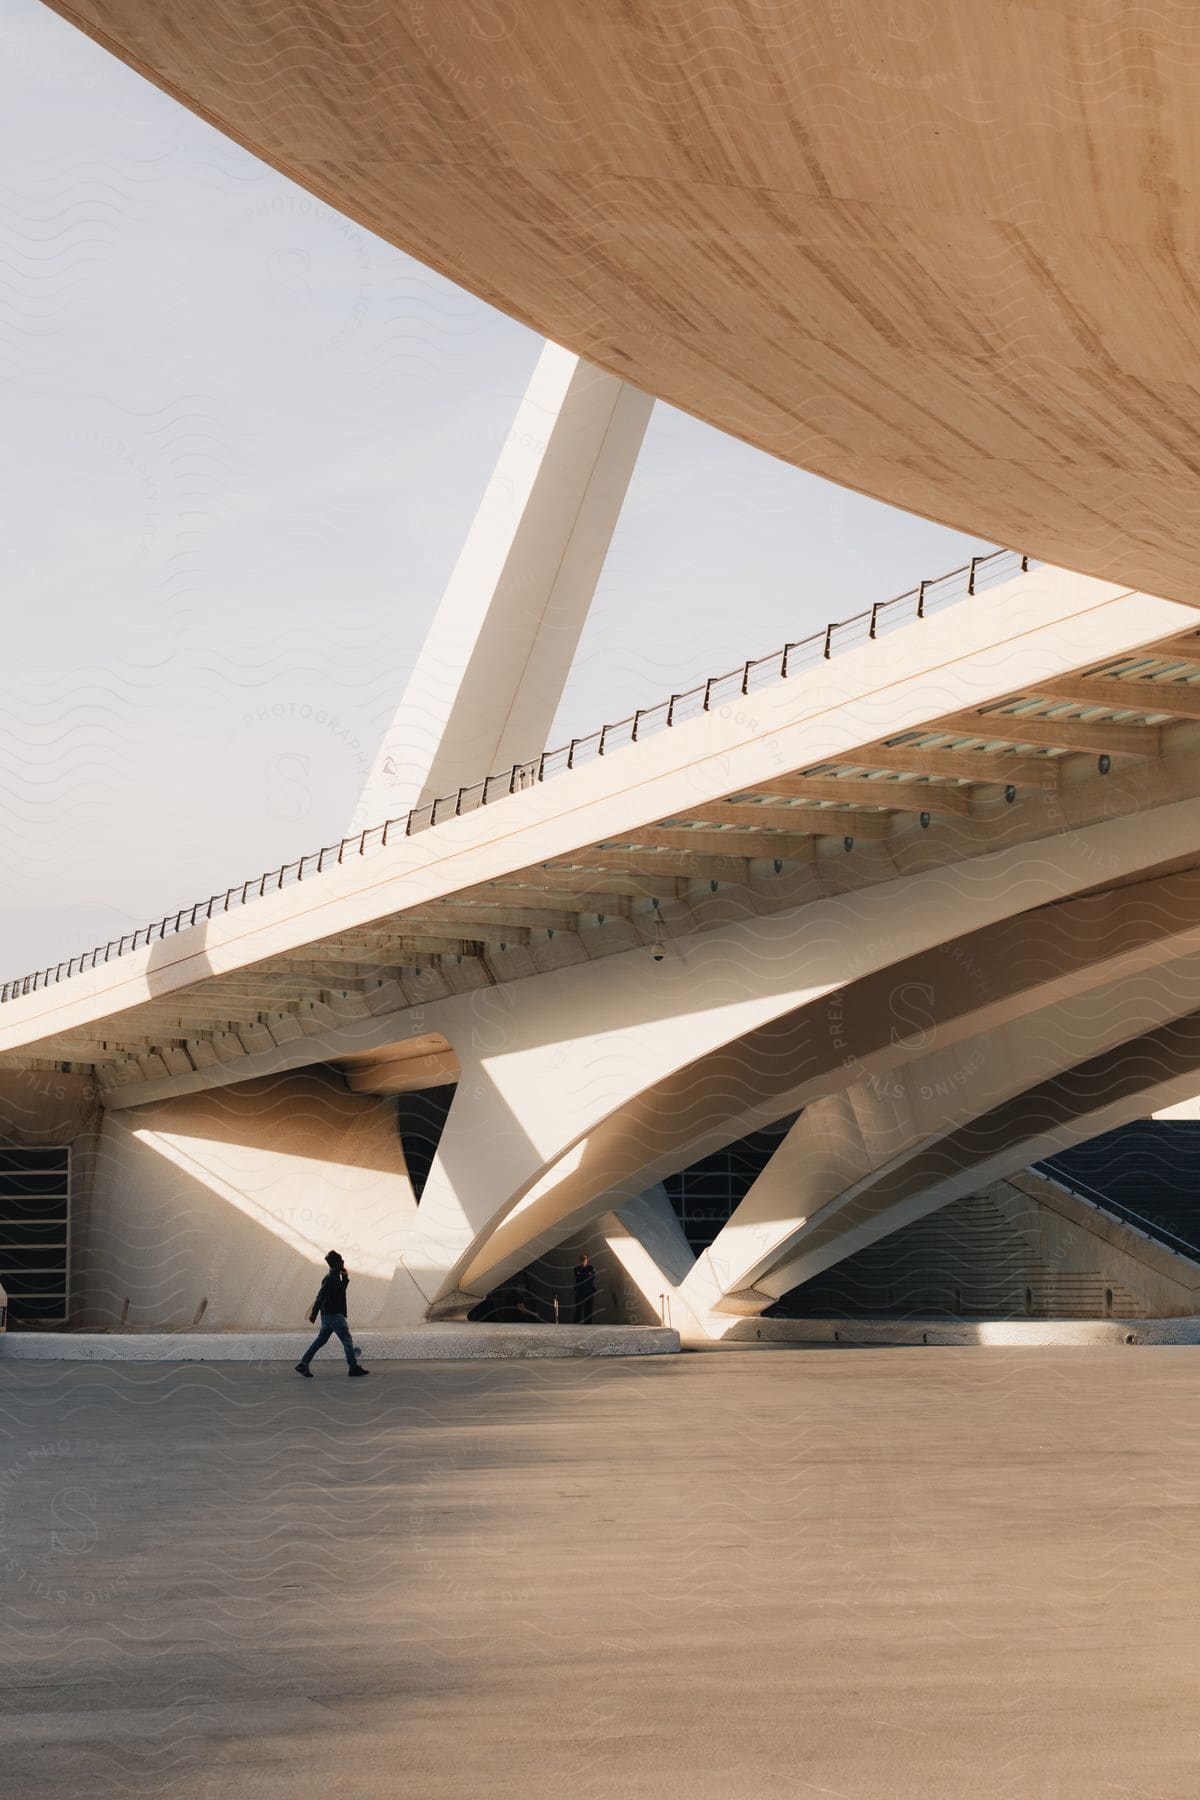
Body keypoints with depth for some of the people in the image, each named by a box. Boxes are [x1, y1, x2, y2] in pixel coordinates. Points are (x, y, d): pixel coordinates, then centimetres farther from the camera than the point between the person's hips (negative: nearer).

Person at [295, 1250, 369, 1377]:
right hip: (334, 1315, -10)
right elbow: (320, 1296, -22)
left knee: (321, 1340, 12)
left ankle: (303, 1364, 12)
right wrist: (314, 1314, -24)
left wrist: (345, 1278, 13)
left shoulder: (335, 1277, 13)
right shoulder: (330, 1279, -17)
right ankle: (354, 1367, 1)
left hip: (328, 1314, 10)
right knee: (347, 1340, -3)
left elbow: (341, 1290, 26)